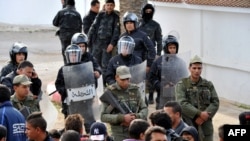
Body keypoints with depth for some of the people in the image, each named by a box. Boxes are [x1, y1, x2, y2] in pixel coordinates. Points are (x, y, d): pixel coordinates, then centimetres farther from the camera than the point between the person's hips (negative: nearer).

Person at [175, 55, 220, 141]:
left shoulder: (208, 85, 11)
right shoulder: (181, 85, 1)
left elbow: (215, 103, 4)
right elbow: (182, 104, -11)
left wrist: (205, 116, -12)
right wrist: (199, 113, -19)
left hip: (205, 124, 3)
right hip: (188, 123, -3)